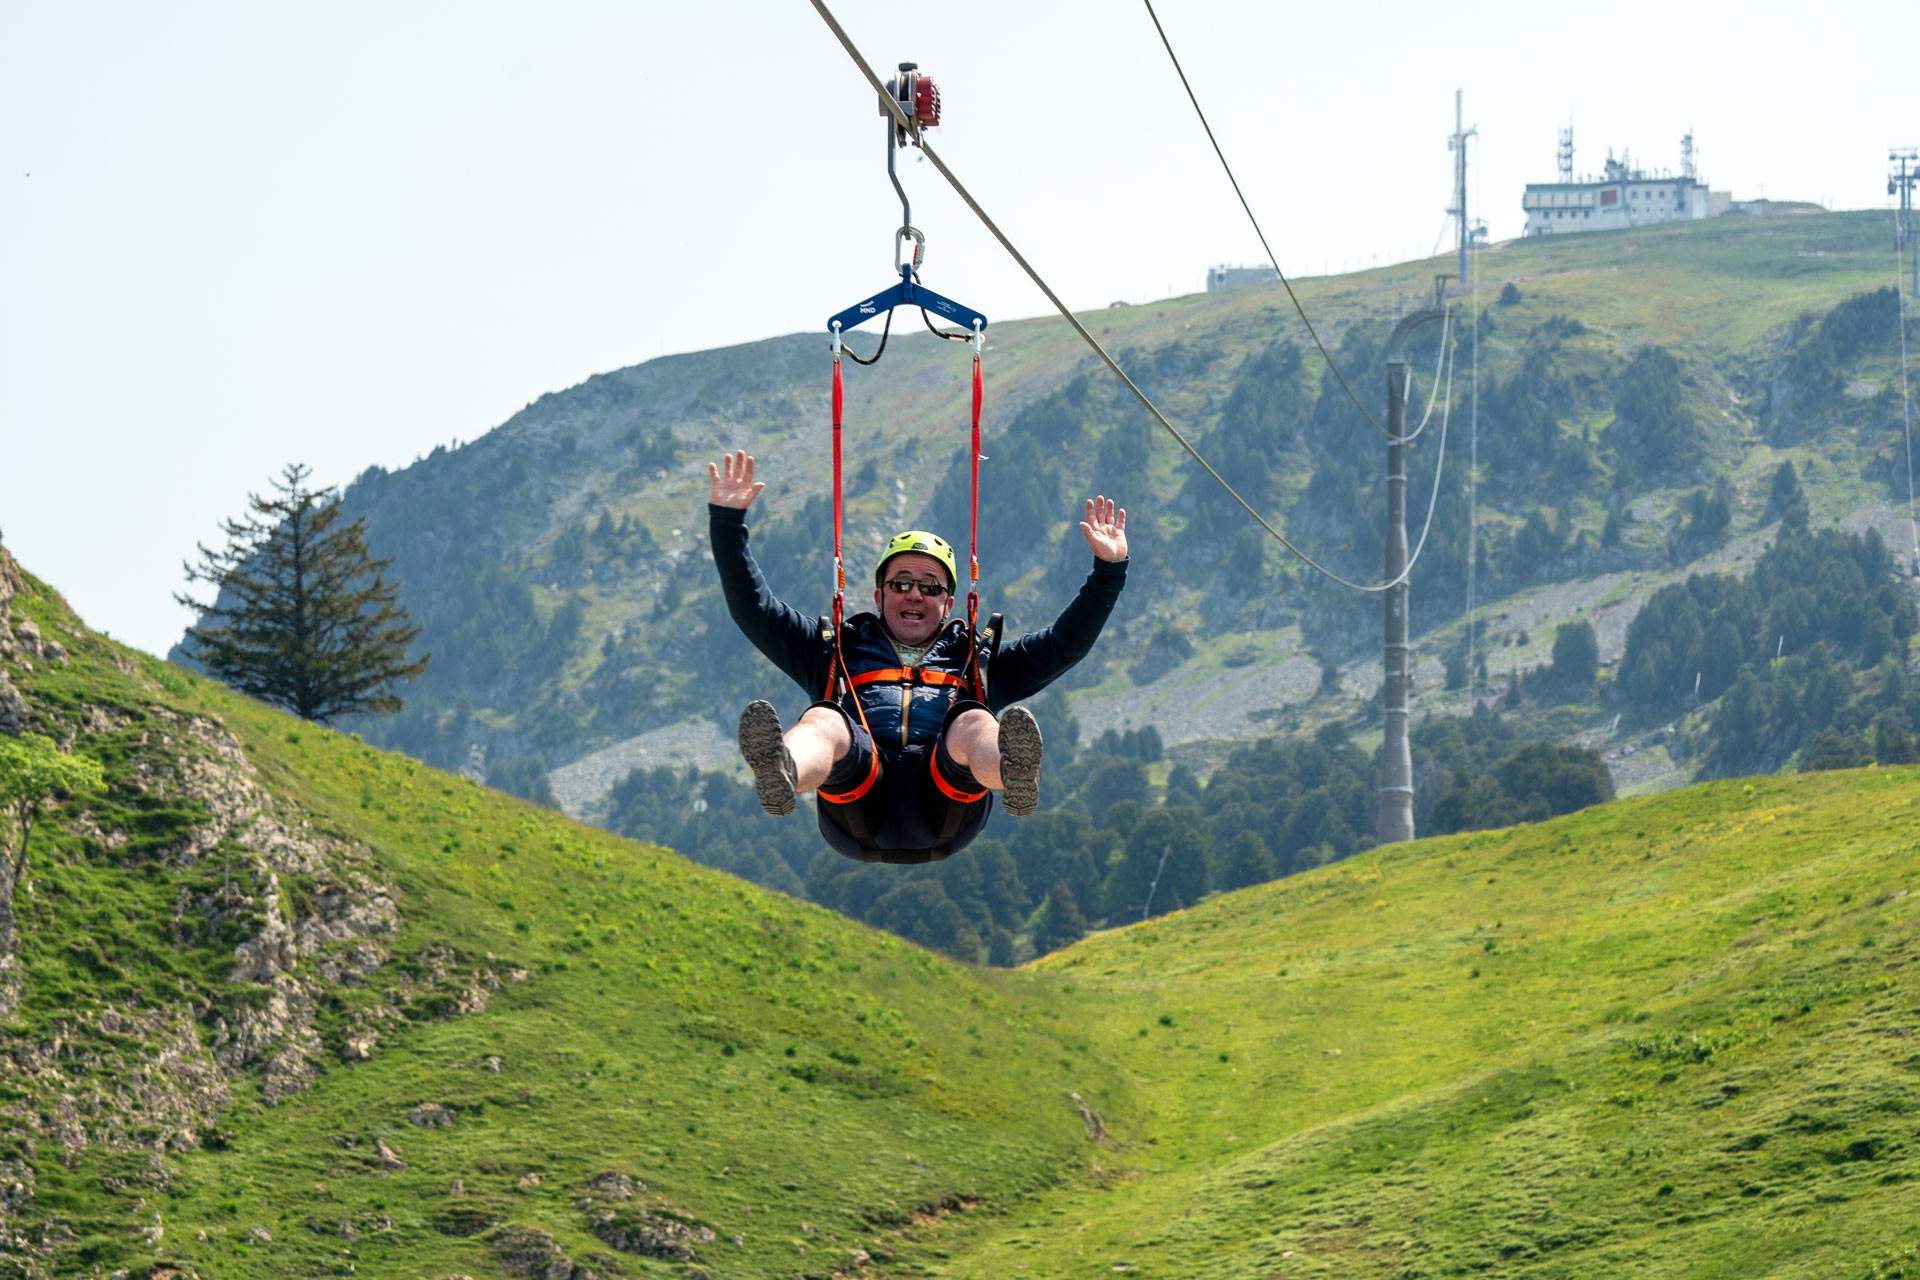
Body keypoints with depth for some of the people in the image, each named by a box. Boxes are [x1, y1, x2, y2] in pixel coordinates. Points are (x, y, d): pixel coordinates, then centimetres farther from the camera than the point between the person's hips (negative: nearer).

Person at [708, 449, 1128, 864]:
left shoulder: (979, 661, 38)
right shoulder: (837, 650, 36)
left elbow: (1066, 642, 33)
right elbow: (753, 609, 31)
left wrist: (1109, 569, 22)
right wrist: (726, 520, 23)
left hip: (945, 806, 0)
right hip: (859, 810, 0)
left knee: (973, 723, -32)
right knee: (822, 721, -32)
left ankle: (1014, 778, -69)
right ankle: (779, 775, -70)